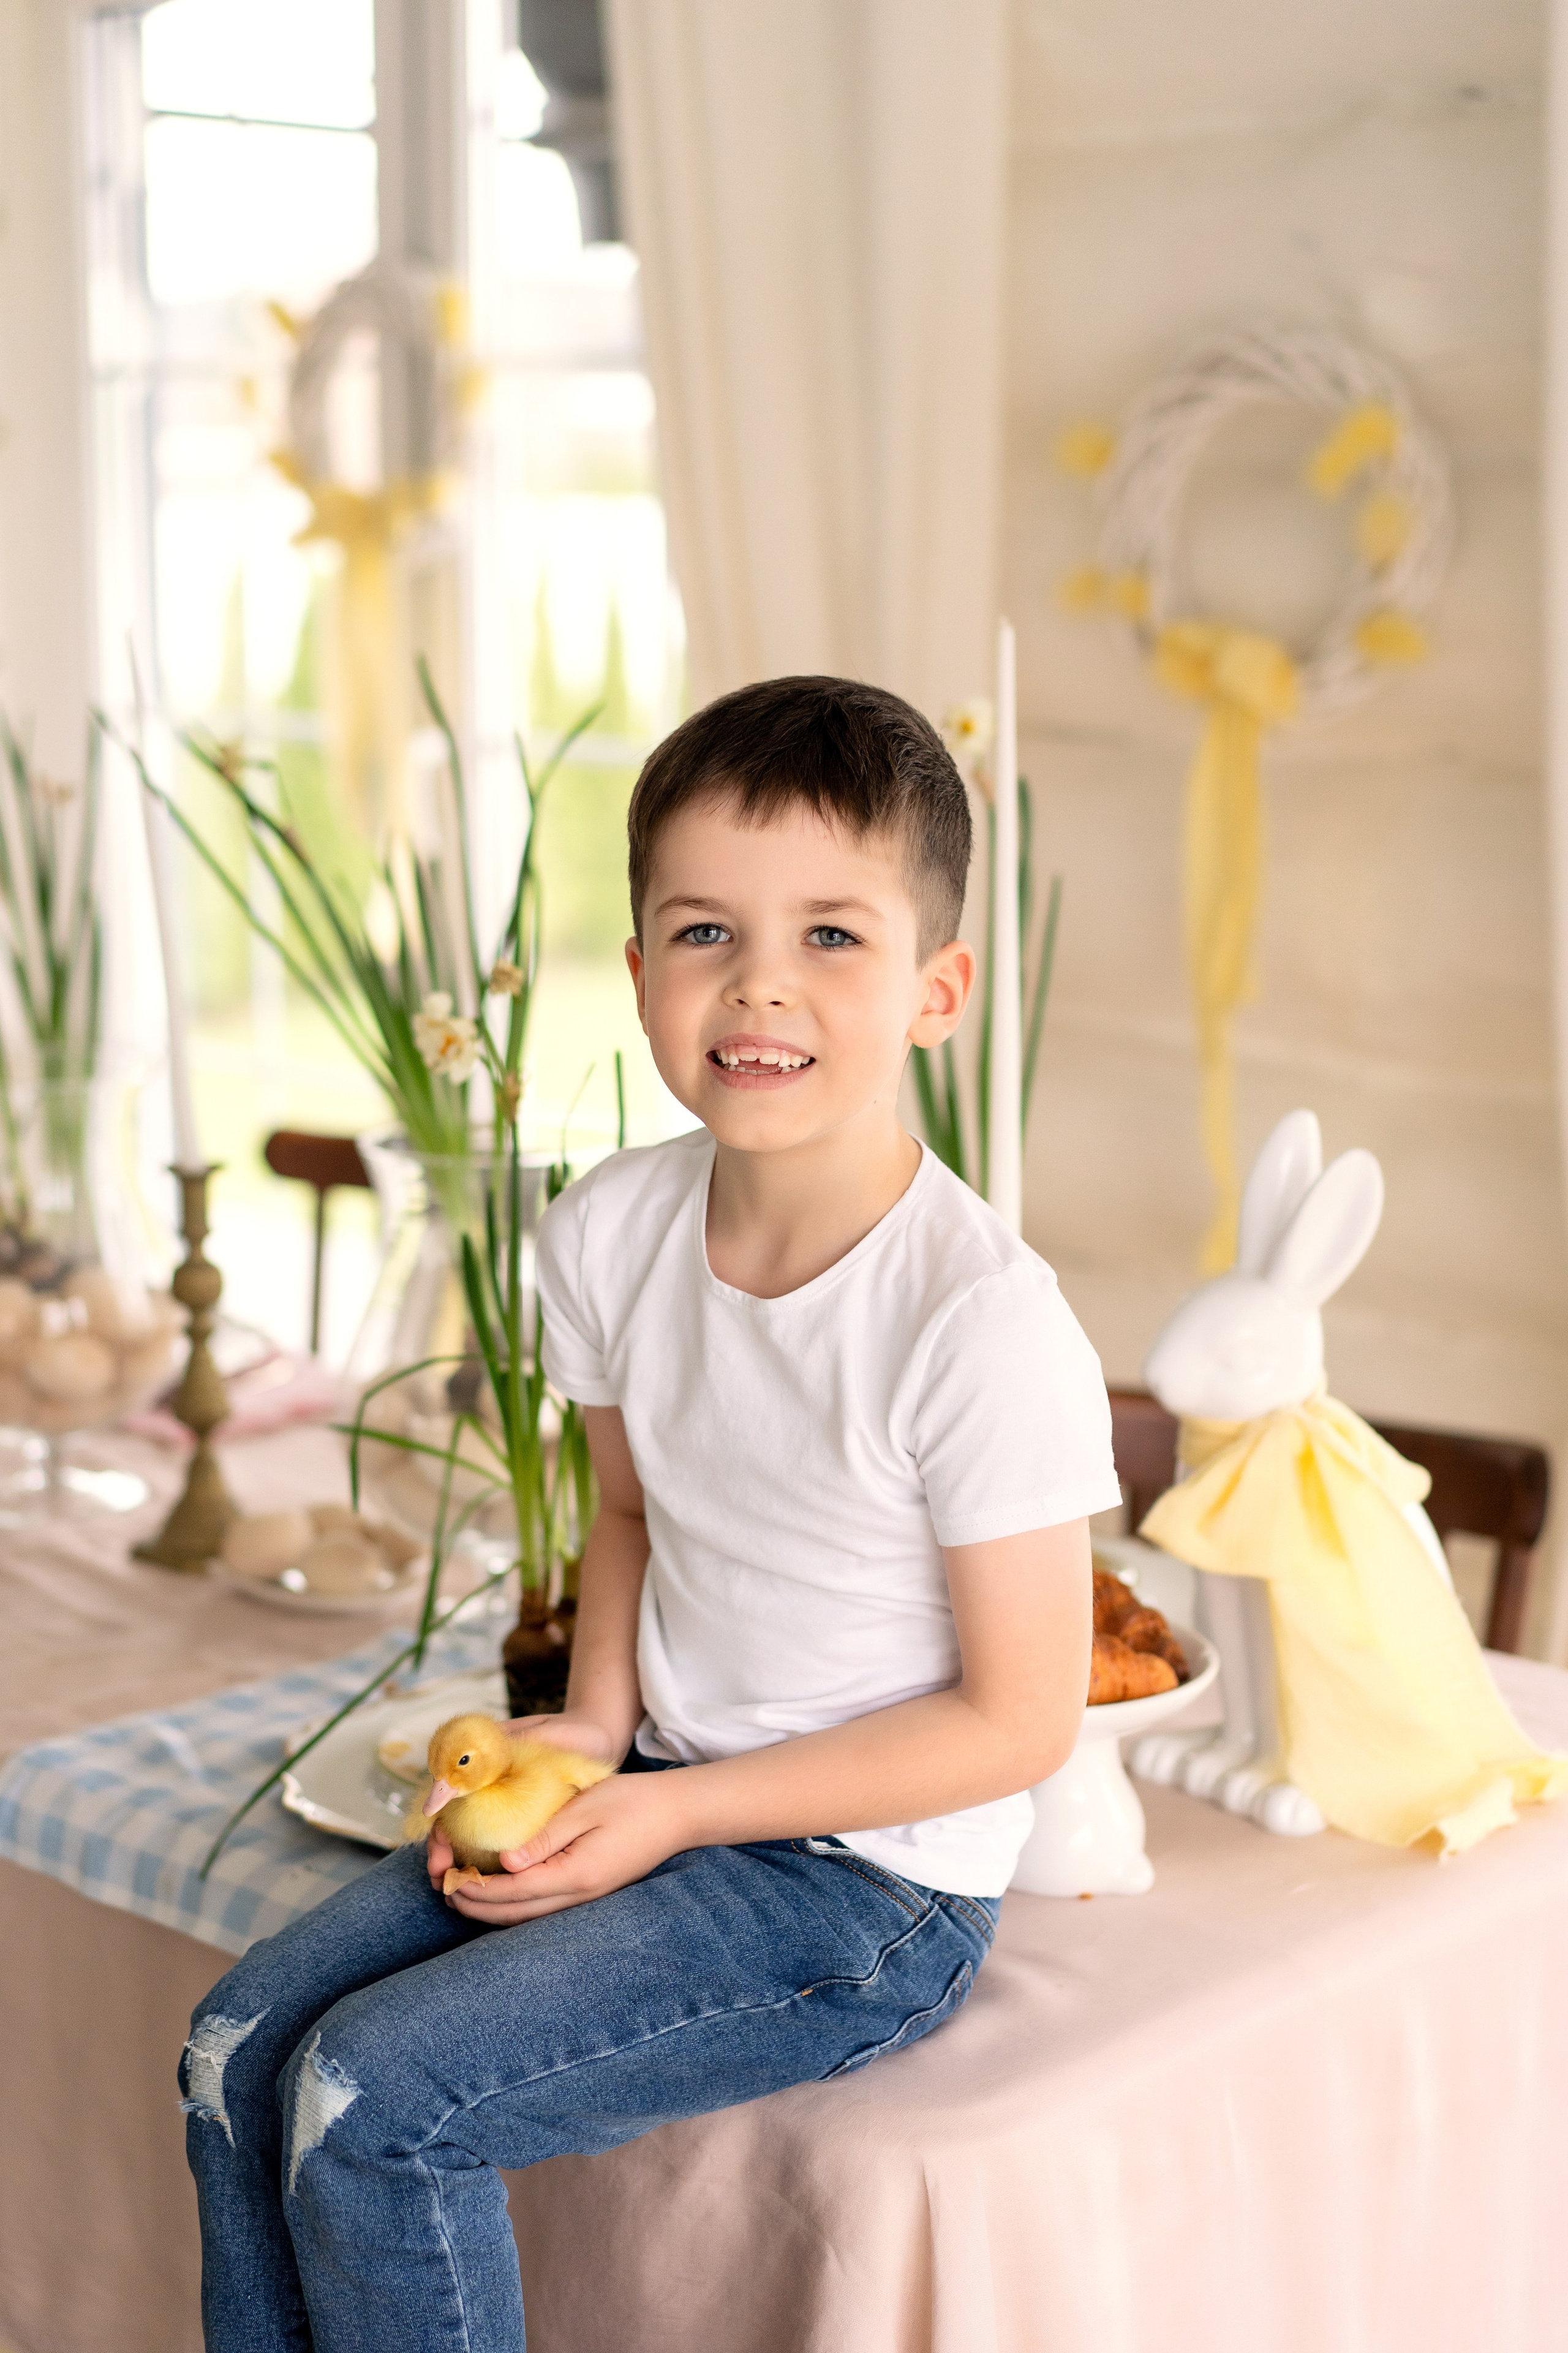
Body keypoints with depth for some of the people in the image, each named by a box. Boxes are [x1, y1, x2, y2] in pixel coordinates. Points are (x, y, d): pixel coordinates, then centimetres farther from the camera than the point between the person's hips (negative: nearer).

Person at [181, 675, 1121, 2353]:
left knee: (373, 2098, -17)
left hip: (871, 1882, -7)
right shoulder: (611, 1231, -4)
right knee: (239, 2052, -1)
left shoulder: (978, 1319, -24)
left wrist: (673, 1809, -18)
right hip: (659, 1798, 7)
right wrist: (593, 1727, -3)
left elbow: (1018, 1718, -17)